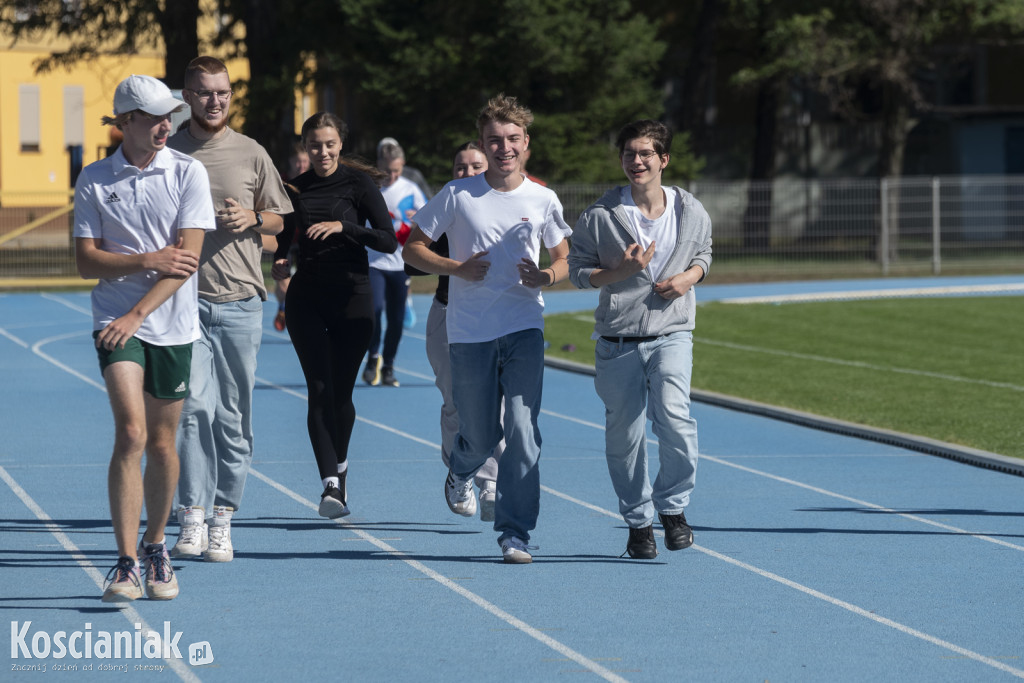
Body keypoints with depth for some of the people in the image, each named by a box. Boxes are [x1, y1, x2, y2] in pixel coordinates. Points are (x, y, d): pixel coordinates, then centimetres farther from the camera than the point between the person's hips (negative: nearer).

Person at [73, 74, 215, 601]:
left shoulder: (187, 172, -1)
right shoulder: (94, 181, 2)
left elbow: (188, 256, -8)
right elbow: (87, 261, 0)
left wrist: (137, 313, -15)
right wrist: (148, 261, -13)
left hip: (173, 325, 1)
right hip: (116, 322, -1)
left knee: (161, 444, 8)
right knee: (131, 433, -16)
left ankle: (156, 549, 28)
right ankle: (126, 563, -16)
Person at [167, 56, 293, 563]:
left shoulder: (251, 154, 9)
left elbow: (278, 218, 16)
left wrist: (251, 219, -5)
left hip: (240, 300, 2)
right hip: (185, 297, -2)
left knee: (233, 416, 3)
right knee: (195, 405, -14)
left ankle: (221, 521, 10)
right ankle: (192, 519, -12)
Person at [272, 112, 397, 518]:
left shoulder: (358, 183, -3)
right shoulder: (295, 188, 7)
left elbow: (389, 241, -9)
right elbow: (285, 238, 20)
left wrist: (343, 226, -22)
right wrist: (278, 264, -2)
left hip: (352, 297, -2)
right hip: (307, 298, 2)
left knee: (341, 392, 4)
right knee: (319, 390, -10)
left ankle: (339, 466, 31)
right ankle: (331, 485, -15)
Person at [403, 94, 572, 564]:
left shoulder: (542, 200, 5)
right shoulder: (458, 195, -1)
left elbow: (565, 259, 16)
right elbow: (412, 248, 5)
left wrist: (546, 276, -8)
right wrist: (457, 268, -11)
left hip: (524, 330, 1)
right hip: (469, 332, -1)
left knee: (522, 432, -12)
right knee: (481, 435, 6)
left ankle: (515, 533, -7)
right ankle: (461, 474, 43)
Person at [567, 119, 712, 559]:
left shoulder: (691, 213, 3)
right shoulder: (600, 216, -4)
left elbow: (703, 254, 20)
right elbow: (578, 270, 1)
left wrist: (689, 277, -2)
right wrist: (622, 271, -15)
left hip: (671, 334, 0)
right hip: (617, 338, 0)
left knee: (673, 416, -21)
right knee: (624, 436, 4)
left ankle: (673, 506, 0)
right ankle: (638, 522, 22)